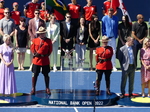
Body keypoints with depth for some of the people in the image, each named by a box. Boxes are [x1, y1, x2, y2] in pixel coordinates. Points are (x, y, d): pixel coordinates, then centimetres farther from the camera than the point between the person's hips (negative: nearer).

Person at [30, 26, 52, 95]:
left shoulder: (48, 41, 0)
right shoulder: (35, 40, 2)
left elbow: (50, 50, 5)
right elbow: (32, 48, 5)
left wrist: (47, 54, -5)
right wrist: (35, 53, -8)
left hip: (45, 60, 0)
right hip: (36, 60, 0)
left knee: (46, 75, 9)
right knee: (35, 74, 2)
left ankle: (47, 89, 19)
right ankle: (33, 89, 10)